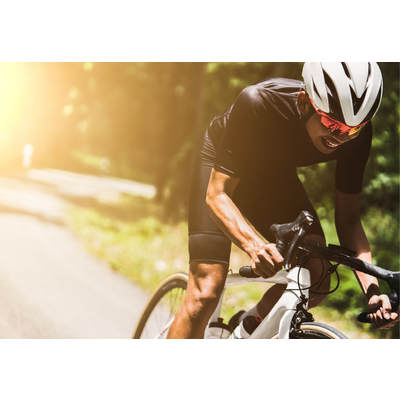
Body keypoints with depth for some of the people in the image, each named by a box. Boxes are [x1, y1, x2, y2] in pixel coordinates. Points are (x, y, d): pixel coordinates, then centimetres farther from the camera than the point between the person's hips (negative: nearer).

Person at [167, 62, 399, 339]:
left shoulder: (357, 135, -26)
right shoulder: (258, 104, -39)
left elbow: (348, 219, -16)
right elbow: (217, 194, -37)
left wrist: (372, 289, -31)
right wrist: (254, 245, -56)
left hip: (275, 173, 4)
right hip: (223, 166, -4)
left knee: (316, 281, -14)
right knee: (206, 293, -18)